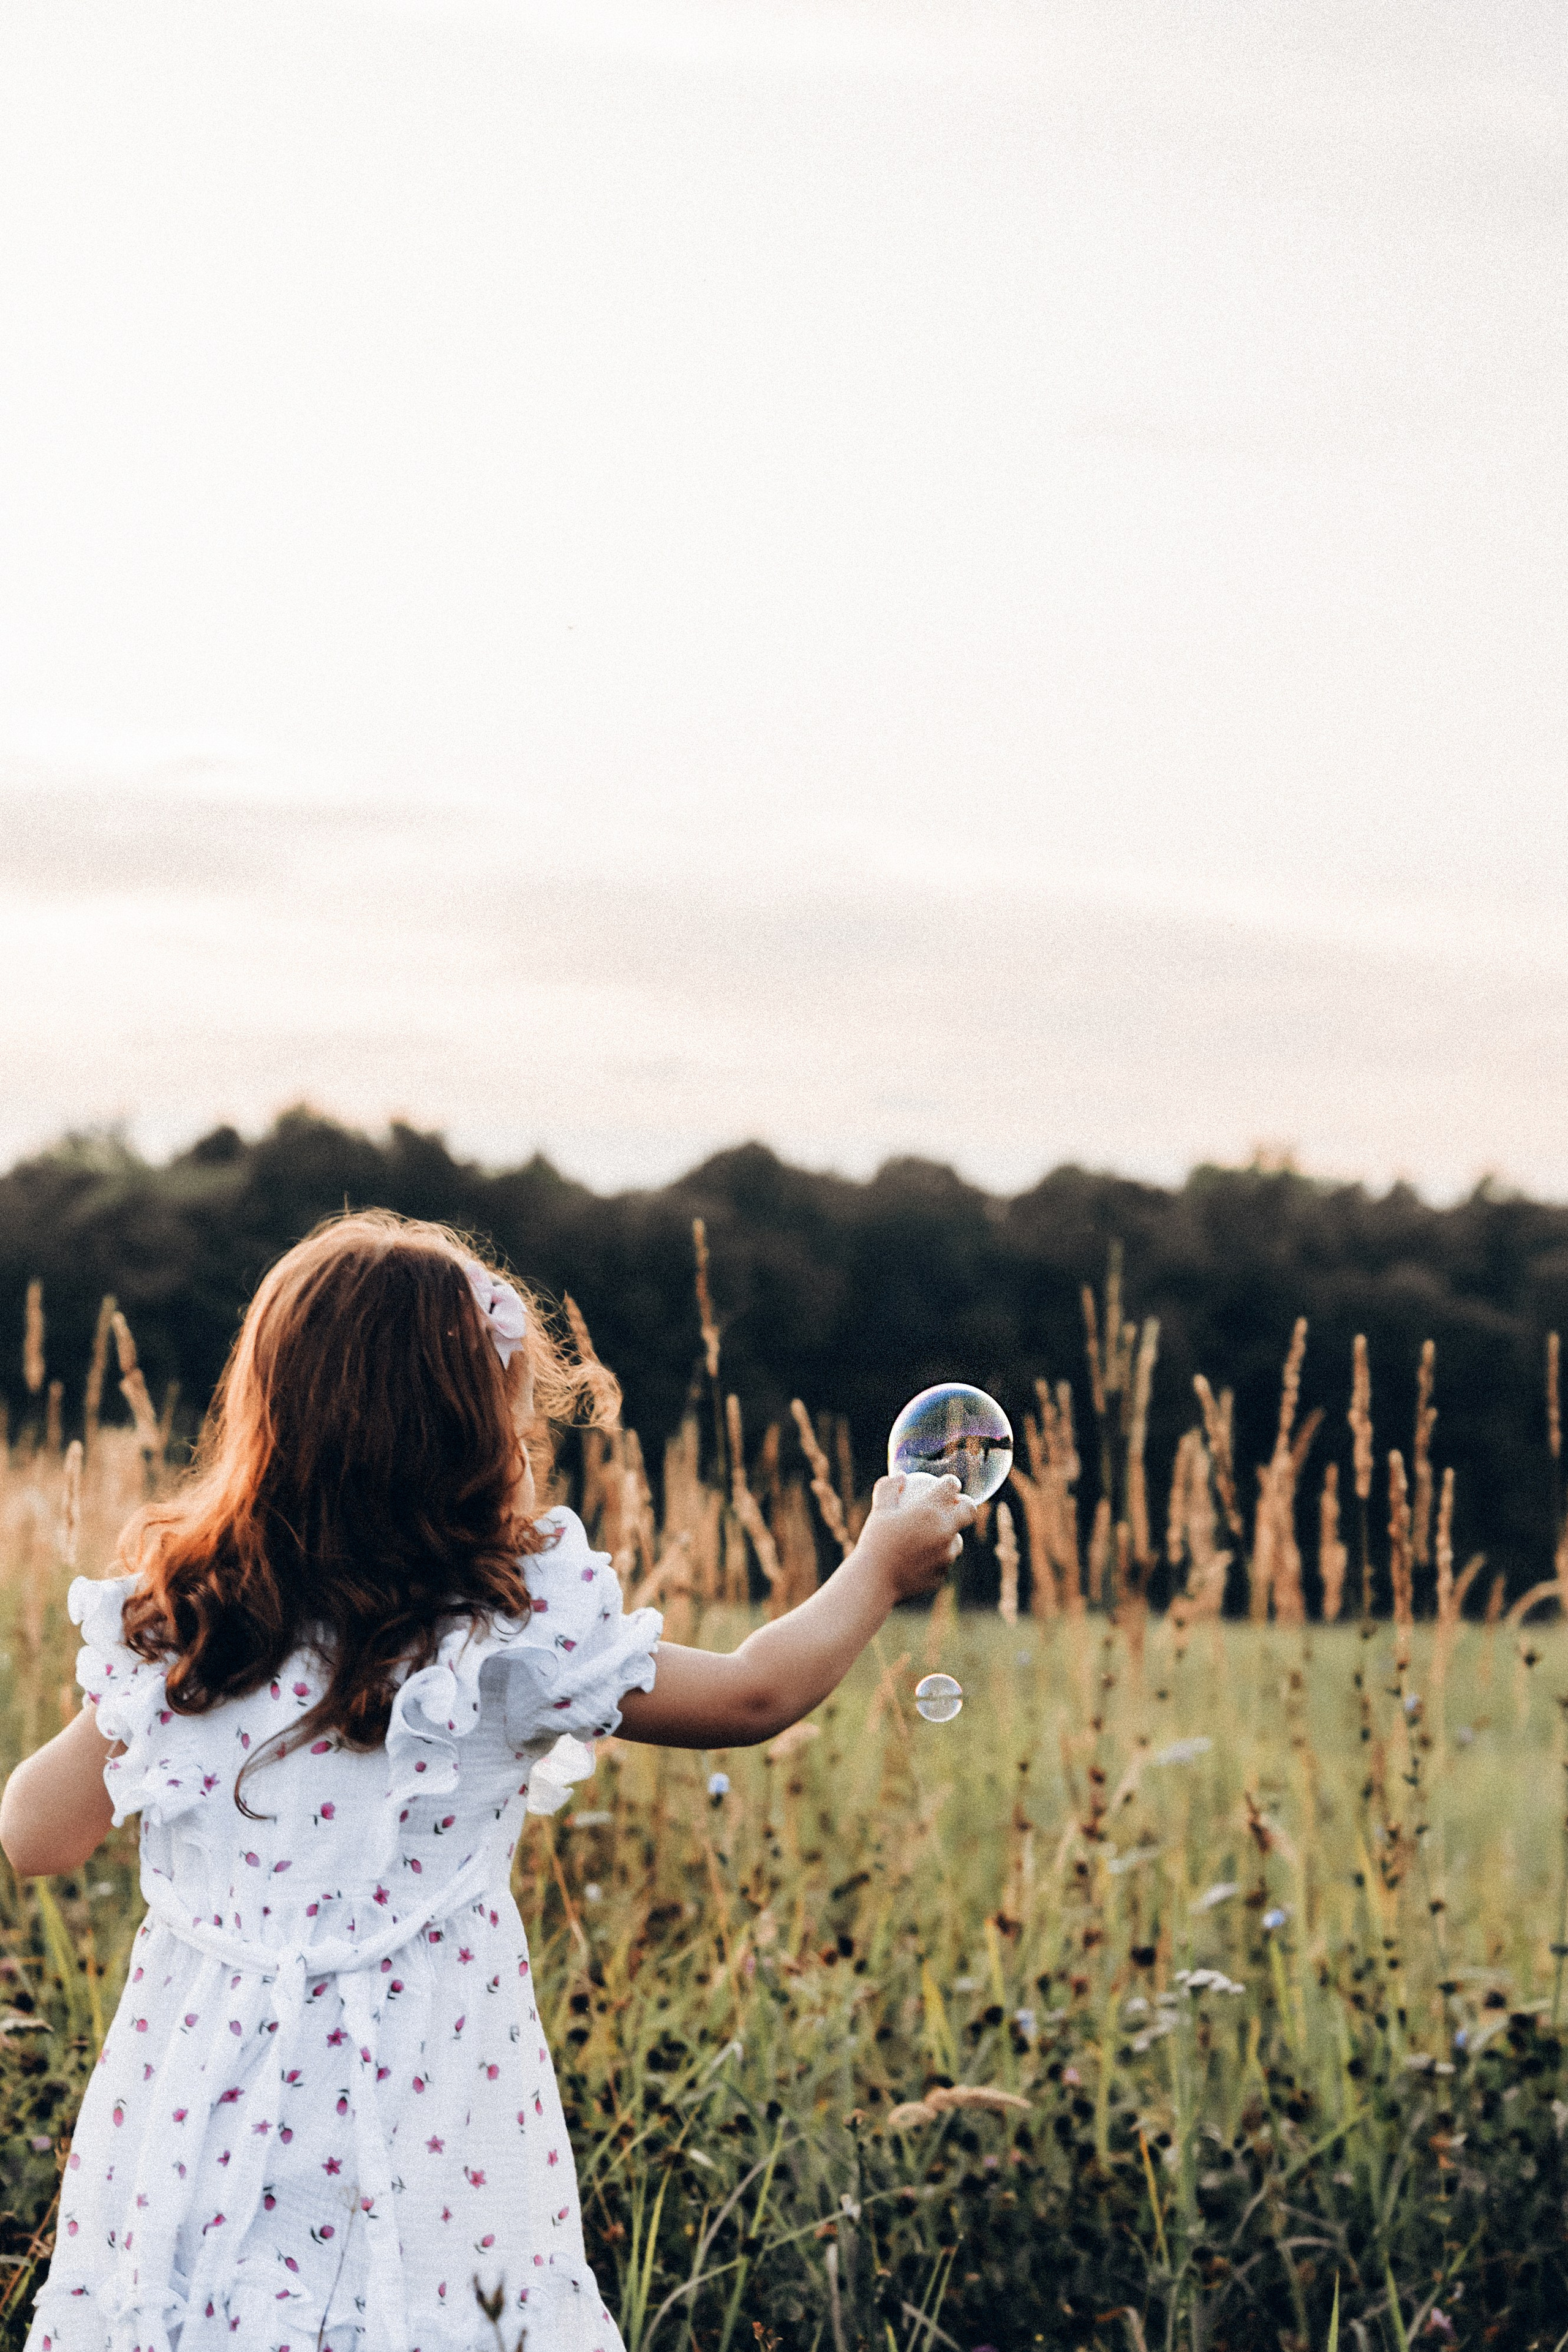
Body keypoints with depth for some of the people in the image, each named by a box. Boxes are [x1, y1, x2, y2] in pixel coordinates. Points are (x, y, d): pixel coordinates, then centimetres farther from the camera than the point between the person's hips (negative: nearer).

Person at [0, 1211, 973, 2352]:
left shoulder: (170, 1626, -1)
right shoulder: (513, 1637, -11)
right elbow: (752, 1696, 1)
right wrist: (879, 1569, 17)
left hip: (196, 2106, 4)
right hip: (406, 2124, -4)